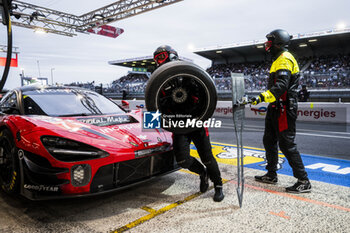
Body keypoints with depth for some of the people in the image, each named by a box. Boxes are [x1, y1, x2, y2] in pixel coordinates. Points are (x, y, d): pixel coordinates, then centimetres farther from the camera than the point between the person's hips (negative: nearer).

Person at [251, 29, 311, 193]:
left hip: (284, 109, -11)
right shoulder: (280, 59, 19)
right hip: (276, 108, 11)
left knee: (287, 144, -7)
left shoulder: (284, 59, -13)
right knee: (269, 141, 15)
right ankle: (271, 175, 27)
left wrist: (262, 97, -38)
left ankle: (303, 181, 3)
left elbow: (281, 85, -28)